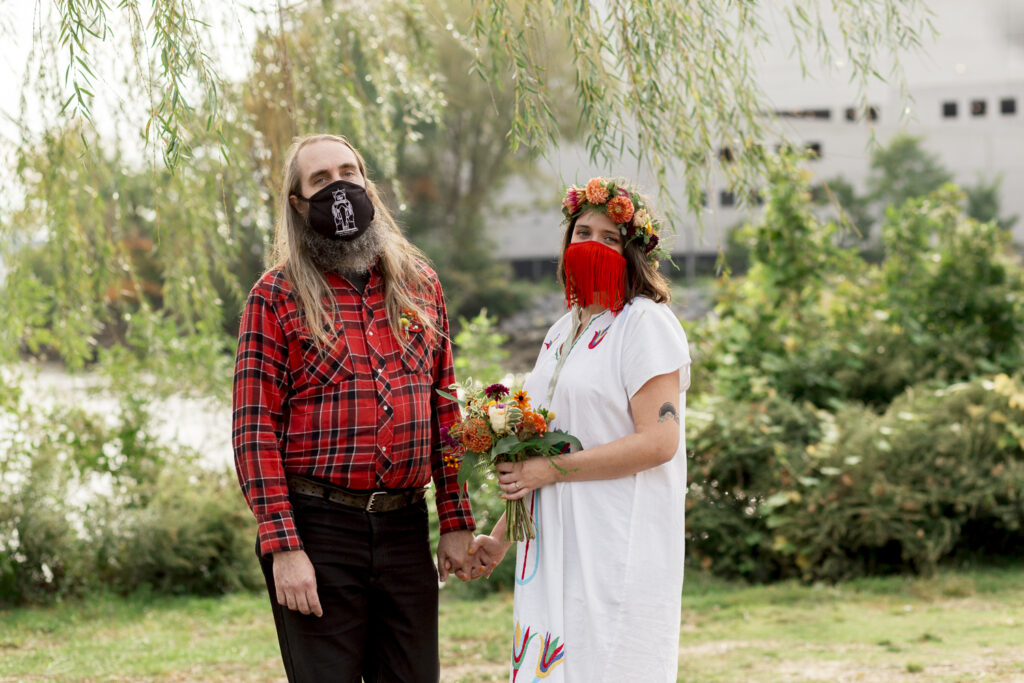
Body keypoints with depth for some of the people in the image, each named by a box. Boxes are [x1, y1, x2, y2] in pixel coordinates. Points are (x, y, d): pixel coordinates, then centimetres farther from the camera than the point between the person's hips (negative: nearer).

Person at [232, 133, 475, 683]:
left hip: (406, 530, 4)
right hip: (317, 530, -3)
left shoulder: (419, 286, 12)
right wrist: (283, 547, -14)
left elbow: (443, 411, 14)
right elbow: (253, 430, -6)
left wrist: (456, 521, 7)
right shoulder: (276, 296, -1)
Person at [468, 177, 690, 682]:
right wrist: (501, 536, 19)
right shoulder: (563, 332, 18)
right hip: (554, 546, 7)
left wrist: (551, 469, -14)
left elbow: (658, 442, -16)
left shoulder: (646, 324, -7)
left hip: (619, 548, -7)